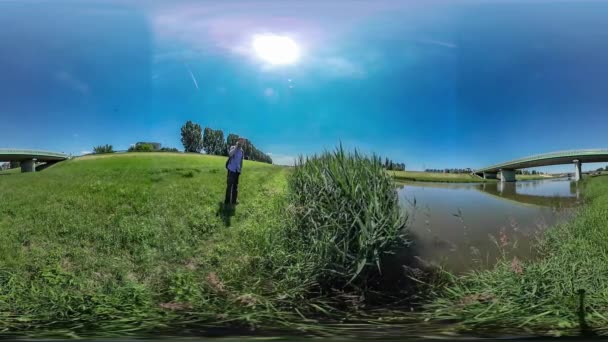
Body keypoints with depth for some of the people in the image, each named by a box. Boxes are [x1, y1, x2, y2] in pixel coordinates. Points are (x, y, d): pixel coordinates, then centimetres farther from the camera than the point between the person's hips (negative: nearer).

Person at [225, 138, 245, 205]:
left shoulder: (242, 151, 11)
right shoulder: (233, 148, -3)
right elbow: (230, 154, -25)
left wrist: (241, 169, 17)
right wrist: (236, 146, -18)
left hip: (237, 171, 5)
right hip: (231, 169, -5)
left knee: (235, 186, 8)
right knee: (229, 185, -3)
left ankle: (233, 201, 14)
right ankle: (227, 201, 3)